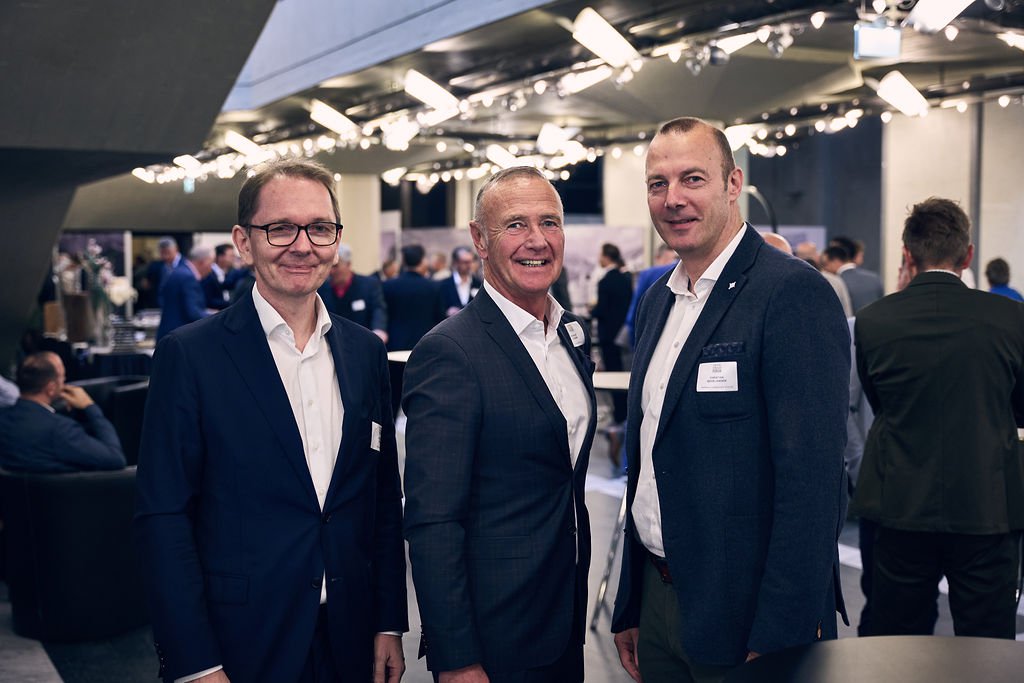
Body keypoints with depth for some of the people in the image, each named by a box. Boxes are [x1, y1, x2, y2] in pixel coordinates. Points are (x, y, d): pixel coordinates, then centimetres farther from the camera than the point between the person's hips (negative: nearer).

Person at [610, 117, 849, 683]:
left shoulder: (794, 293, -15)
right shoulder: (657, 301, 10)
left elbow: (812, 481, -21)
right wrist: (629, 607, 15)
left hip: (746, 616, -7)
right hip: (658, 597, 7)